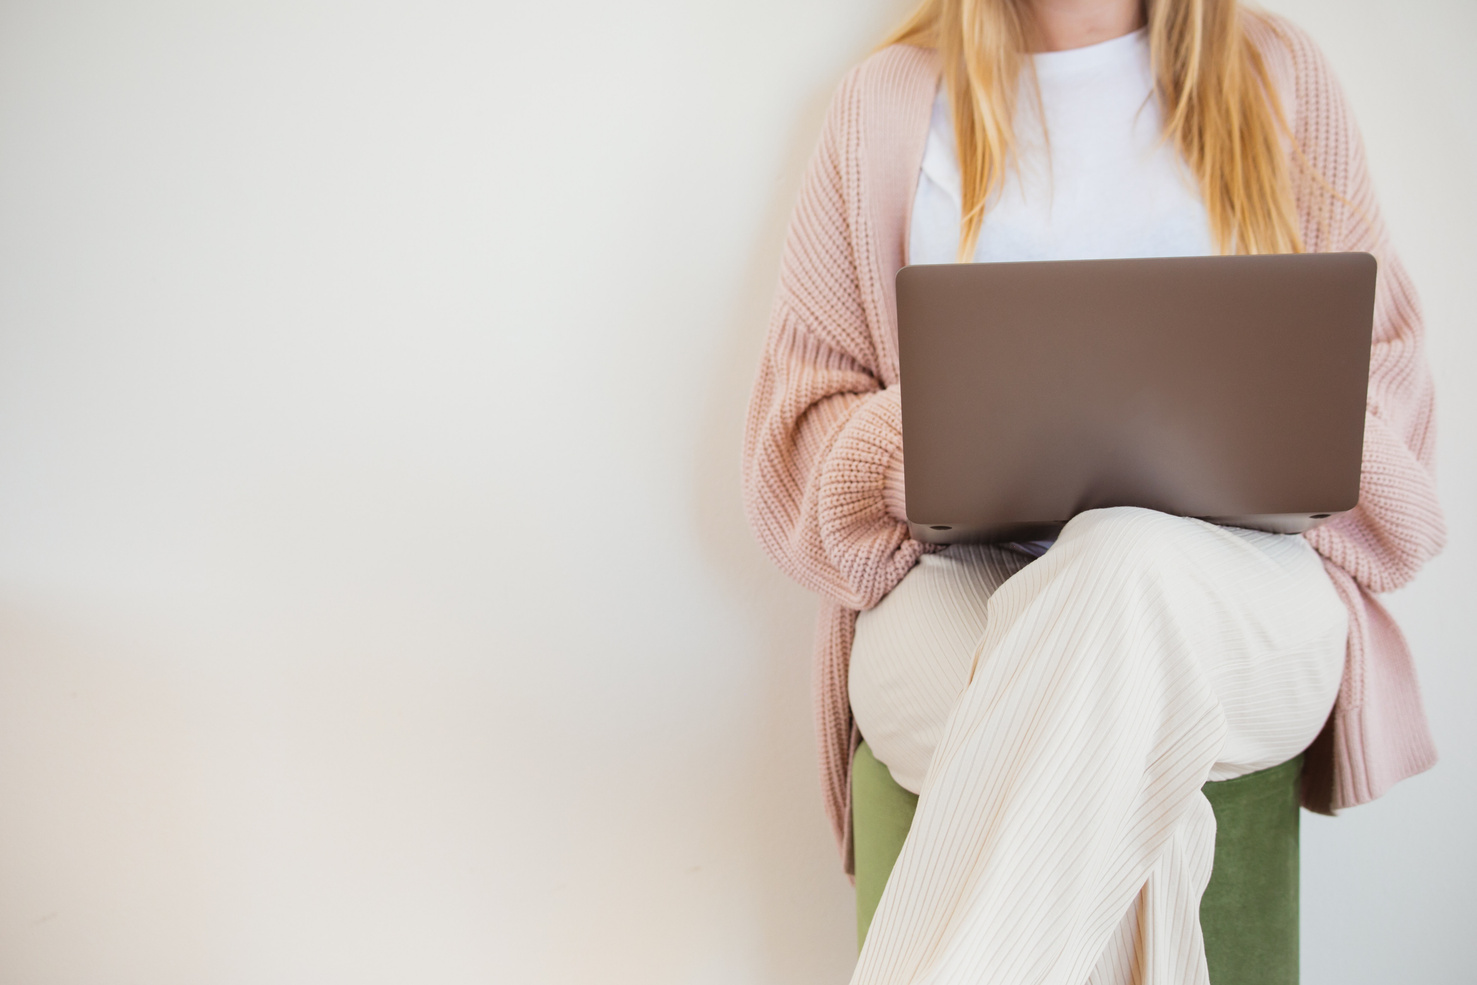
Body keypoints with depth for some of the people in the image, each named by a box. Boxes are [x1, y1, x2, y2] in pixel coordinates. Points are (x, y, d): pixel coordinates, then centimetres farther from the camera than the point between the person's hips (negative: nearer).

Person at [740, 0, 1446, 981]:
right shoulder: (887, 102, 14)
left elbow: (1380, 362, 14)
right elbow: (807, 396, 12)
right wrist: (913, 446, -12)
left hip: (1232, 580, 1)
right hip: (959, 566, 0)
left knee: (1129, 563, -38)